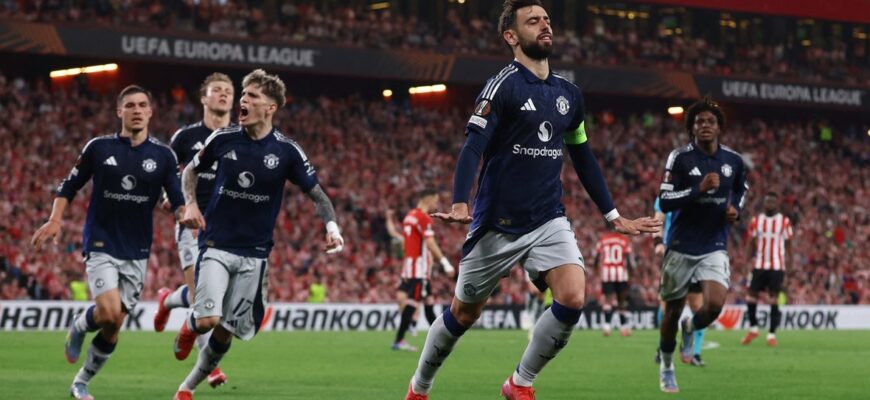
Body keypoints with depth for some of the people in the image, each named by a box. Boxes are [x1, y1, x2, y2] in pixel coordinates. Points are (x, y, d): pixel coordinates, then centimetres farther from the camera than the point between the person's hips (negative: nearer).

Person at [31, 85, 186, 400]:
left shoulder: (163, 156, 2)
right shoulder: (99, 147, -1)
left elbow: (177, 200, -2)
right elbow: (70, 185, 9)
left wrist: (187, 214, -25)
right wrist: (55, 220, -3)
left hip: (136, 251, 3)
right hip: (101, 245, -2)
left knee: (113, 325, 4)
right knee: (109, 312, -22)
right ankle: (79, 326, 12)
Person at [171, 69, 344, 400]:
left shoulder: (286, 151, -6)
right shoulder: (223, 139, -4)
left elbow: (317, 194, 2)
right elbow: (191, 170, 14)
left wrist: (331, 227, -16)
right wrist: (190, 204, -3)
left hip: (254, 253, 1)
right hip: (216, 245, 0)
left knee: (227, 331, 3)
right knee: (208, 319, -17)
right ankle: (190, 326, 20)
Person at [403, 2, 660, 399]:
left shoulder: (568, 94, 8)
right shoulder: (503, 86, -10)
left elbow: (584, 159, 20)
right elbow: (473, 147, -20)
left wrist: (614, 216, 20)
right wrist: (459, 205, -34)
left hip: (548, 220, 4)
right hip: (497, 225, -4)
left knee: (572, 298, -18)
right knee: (464, 314, 7)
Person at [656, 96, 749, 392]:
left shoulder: (733, 160, 2)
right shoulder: (680, 158, -10)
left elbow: (741, 189, 23)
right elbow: (664, 202, -15)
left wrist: (736, 209, 2)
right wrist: (700, 189, -26)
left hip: (714, 248, 2)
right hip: (681, 247, -2)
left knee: (715, 305, -19)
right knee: (673, 310, 8)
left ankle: (691, 328, 18)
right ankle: (666, 366, 32)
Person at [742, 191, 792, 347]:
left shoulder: (784, 222, 2)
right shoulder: (756, 220, 7)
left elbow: (788, 245, 5)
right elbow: (752, 243, 10)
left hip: (777, 266, -2)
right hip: (759, 265, 2)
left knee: (774, 299, -3)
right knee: (751, 297, -1)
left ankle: (772, 334, 3)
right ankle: (753, 328, 19)